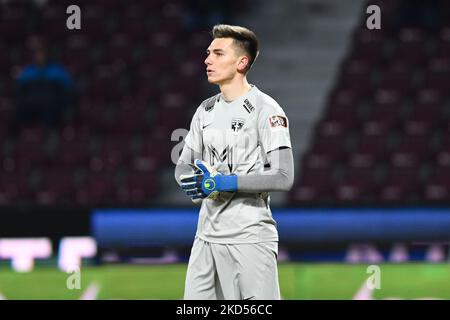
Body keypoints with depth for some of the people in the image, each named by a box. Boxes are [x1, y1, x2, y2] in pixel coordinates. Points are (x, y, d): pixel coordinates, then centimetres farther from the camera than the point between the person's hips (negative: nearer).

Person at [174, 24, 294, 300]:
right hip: (207, 234, 7)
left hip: (250, 237, -7)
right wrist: (191, 180, -6)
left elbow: (283, 178, -15)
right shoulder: (206, 110, 14)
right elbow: (183, 165, 19)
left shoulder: (265, 109, -9)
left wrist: (225, 182, -19)